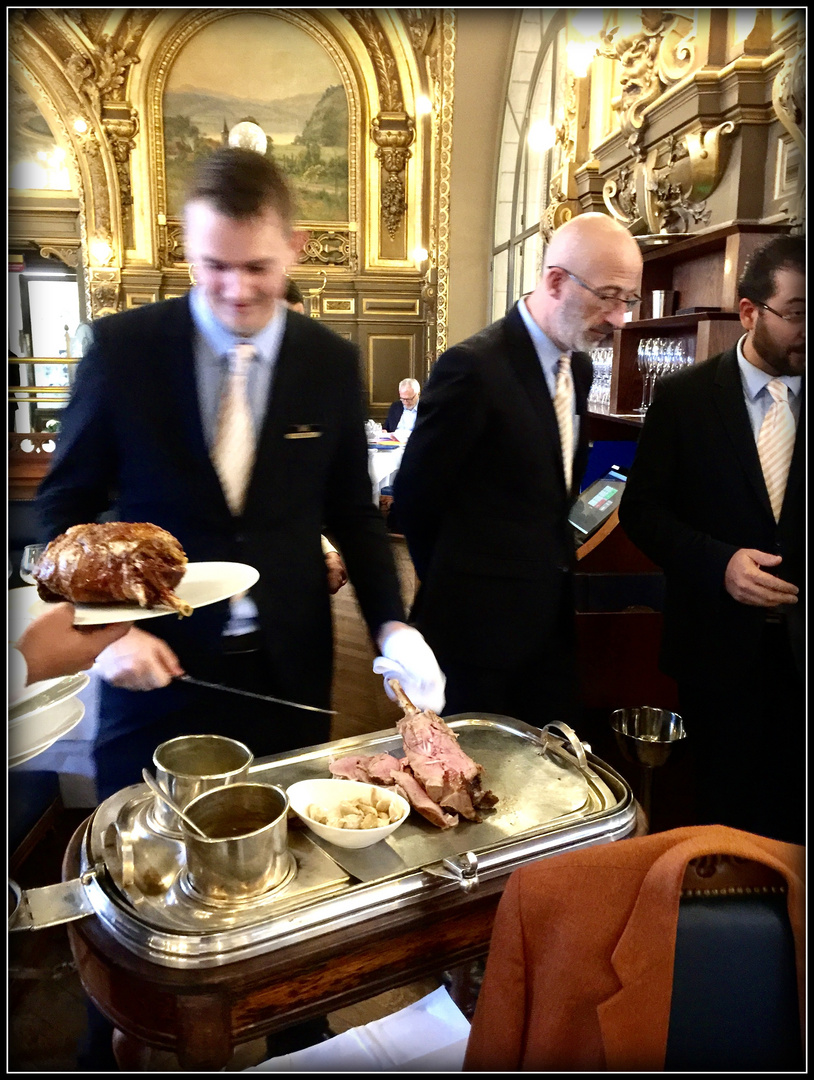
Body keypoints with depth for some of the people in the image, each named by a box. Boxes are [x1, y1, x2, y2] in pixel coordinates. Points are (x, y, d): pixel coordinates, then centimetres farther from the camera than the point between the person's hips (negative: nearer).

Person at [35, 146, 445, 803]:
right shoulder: (121, 347, -7)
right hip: (156, 666, -1)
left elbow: (353, 512, 4)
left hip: (290, 673, 2)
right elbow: (66, 504, 0)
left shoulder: (332, 362, -3)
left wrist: (392, 626, -8)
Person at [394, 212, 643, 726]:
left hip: (552, 620, 7)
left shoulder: (580, 366, 6)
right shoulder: (474, 367, -19)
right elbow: (414, 495, -12)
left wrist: (550, 562, 11)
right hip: (480, 624, -7)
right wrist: (459, 586, 1)